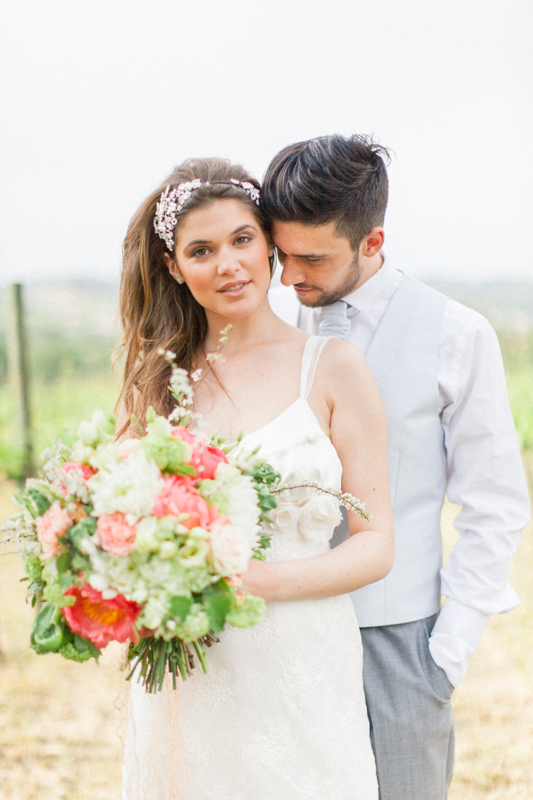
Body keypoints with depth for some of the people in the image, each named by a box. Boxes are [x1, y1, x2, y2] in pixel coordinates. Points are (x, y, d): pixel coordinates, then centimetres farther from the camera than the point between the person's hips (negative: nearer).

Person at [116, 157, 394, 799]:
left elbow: (375, 545, -5)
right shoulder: (157, 376, 5)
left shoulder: (333, 368, -4)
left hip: (300, 667, -2)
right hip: (184, 672, 2)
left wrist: (257, 581, -20)